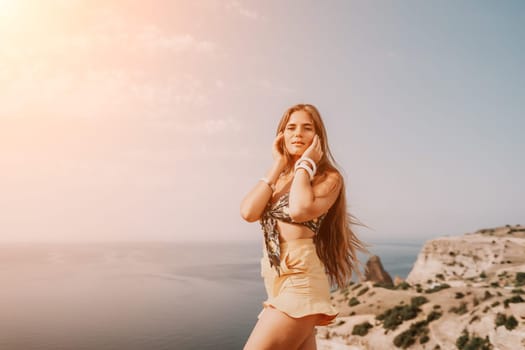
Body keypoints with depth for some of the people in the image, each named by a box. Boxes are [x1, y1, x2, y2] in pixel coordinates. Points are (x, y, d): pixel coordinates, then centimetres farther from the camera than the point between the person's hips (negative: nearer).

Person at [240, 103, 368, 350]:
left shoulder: (329, 177, -4)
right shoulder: (277, 179, 14)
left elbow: (300, 210, -24)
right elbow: (248, 213, -5)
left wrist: (305, 163, -9)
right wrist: (278, 165, 0)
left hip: (300, 282, -7)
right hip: (276, 283, 7)